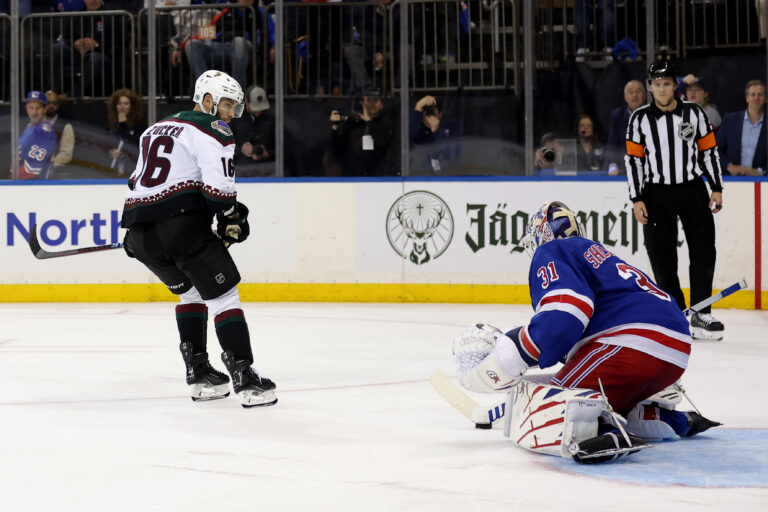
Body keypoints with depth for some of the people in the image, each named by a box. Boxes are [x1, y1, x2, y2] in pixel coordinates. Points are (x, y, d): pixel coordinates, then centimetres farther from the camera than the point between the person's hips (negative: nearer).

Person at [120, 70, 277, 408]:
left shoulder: (157, 129, 27)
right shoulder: (211, 131, 0)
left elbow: (138, 180, 31)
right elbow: (218, 187, -12)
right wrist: (232, 219, 4)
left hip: (140, 233, 8)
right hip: (181, 224, -8)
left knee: (191, 292, 26)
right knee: (222, 295, -2)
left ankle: (198, 373, 22)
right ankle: (244, 379, -9)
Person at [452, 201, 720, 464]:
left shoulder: (551, 254, 7)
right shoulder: (601, 255, 35)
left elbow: (563, 313, -13)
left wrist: (509, 357, -9)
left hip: (632, 344, -9)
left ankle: (606, 436, -45)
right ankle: (680, 422, 21)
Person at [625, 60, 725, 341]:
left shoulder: (694, 113, 1)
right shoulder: (640, 118, -1)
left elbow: (709, 150, 6)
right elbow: (633, 159, 1)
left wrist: (717, 188, 2)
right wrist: (637, 200, -4)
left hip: (693, 191, 1)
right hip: (657, 194, 0)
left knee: (704, 252, -5)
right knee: (662, 258, -1)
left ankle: (700, 315, 4)